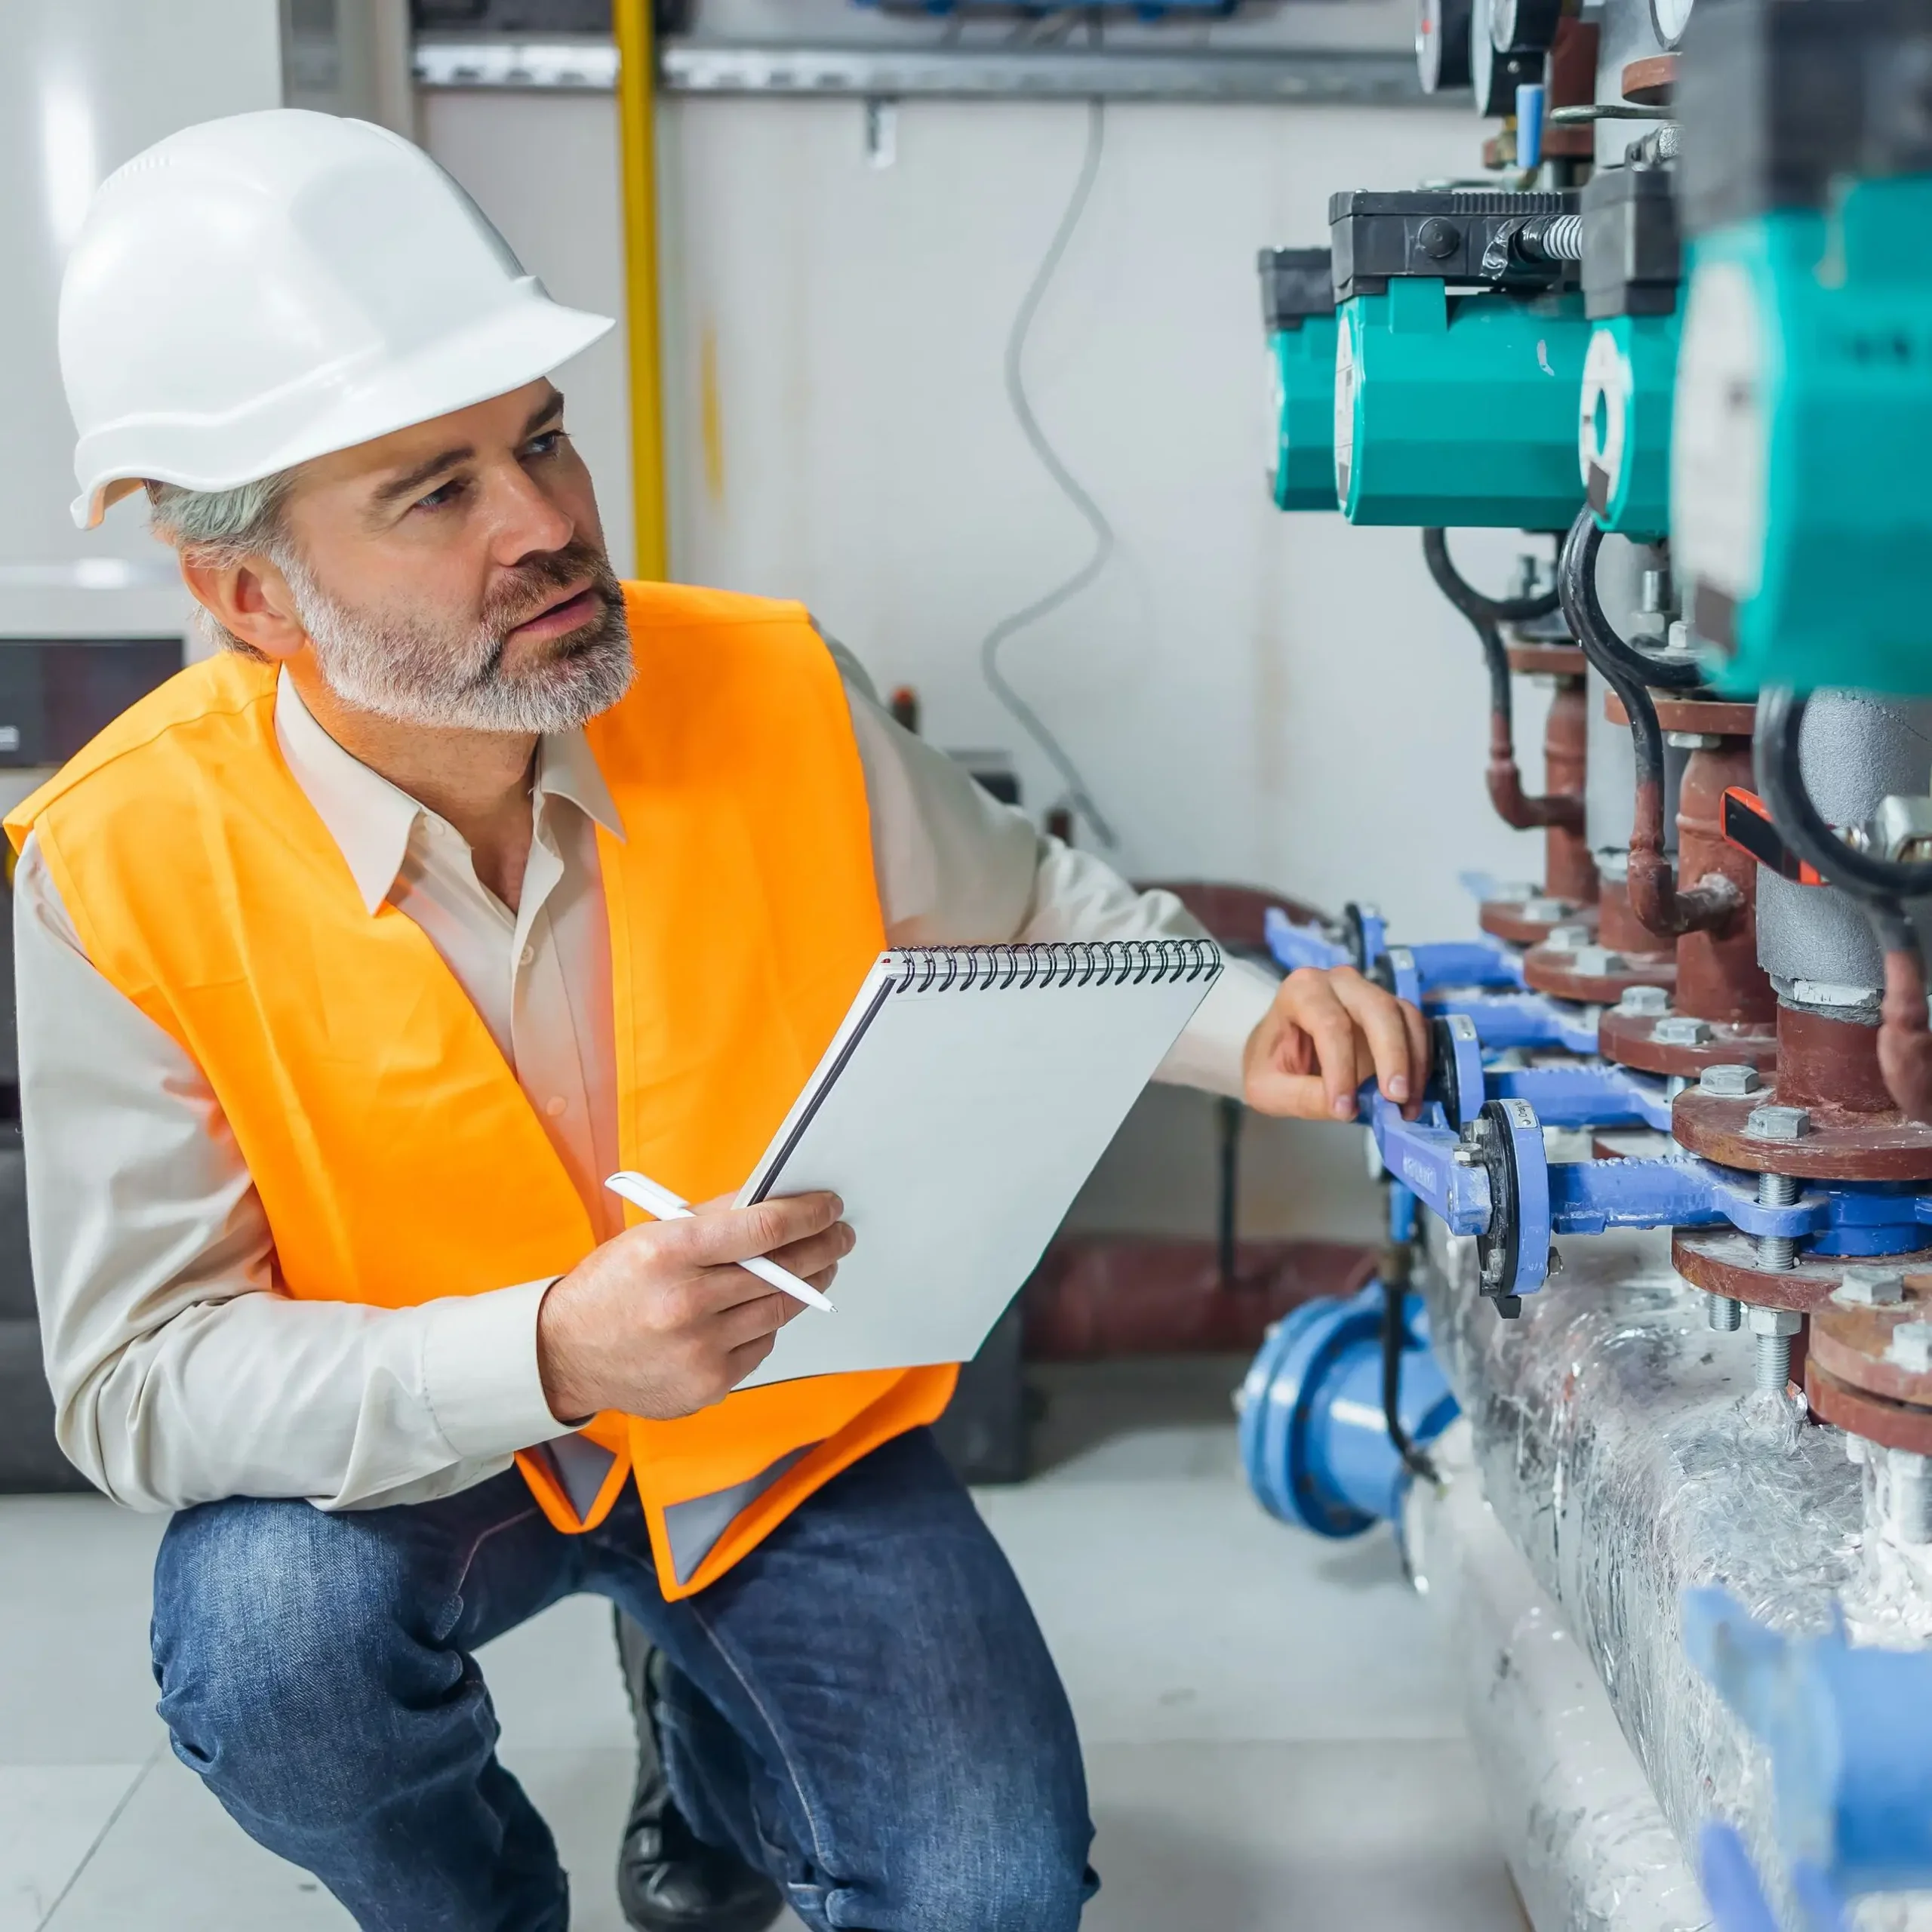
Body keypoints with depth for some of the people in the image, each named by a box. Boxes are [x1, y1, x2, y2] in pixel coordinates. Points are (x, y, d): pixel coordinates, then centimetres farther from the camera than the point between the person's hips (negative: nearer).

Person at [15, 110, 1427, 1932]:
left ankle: (714, 1742, 26)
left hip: (790, 1423, 2)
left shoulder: (767, 688, -16)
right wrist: (542, 1356, -37)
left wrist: (1246, 1026, -20)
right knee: (266, 1632, -32)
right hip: (404, 1453, -1)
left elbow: (1035, 912, 1)